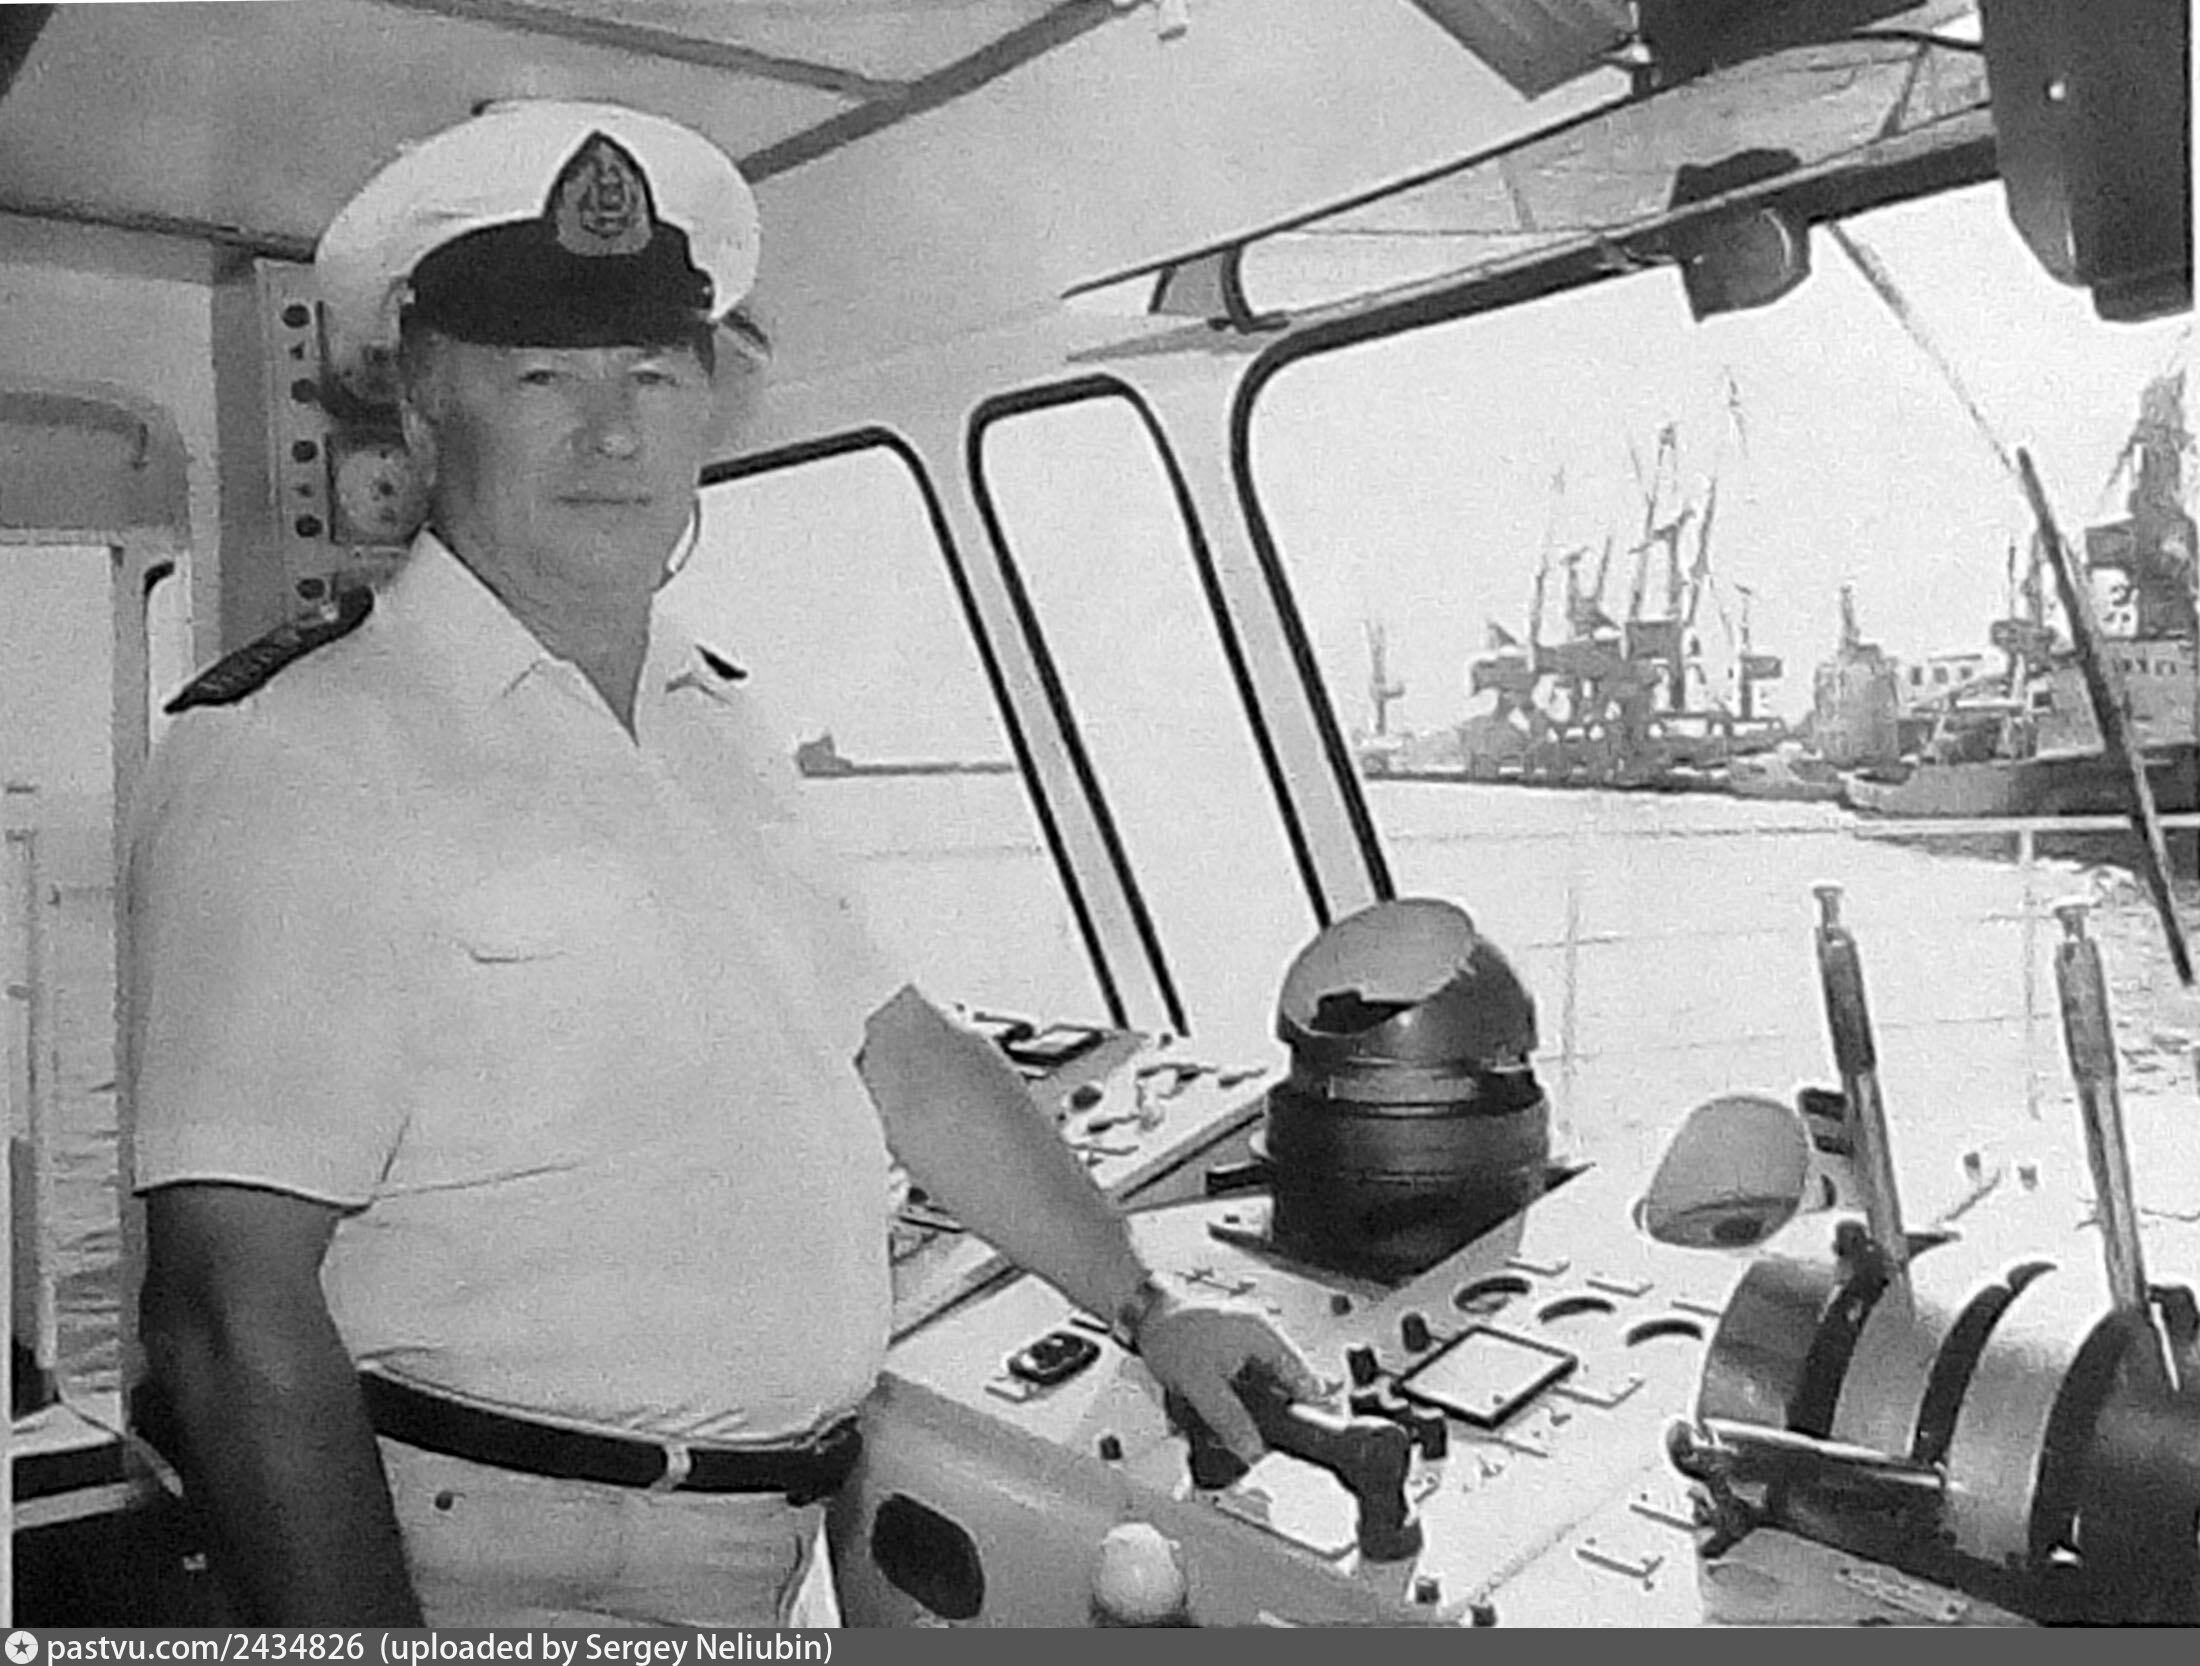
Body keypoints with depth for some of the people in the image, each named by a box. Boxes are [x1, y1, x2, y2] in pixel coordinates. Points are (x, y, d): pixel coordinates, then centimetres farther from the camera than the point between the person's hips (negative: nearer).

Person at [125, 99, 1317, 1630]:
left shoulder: (714, 717, 7)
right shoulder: (289, 757, -18)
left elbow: (898, 1047, 11)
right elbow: (239, 1313, -22)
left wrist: (1146, 1308, 13)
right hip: (512, 1565, -7)